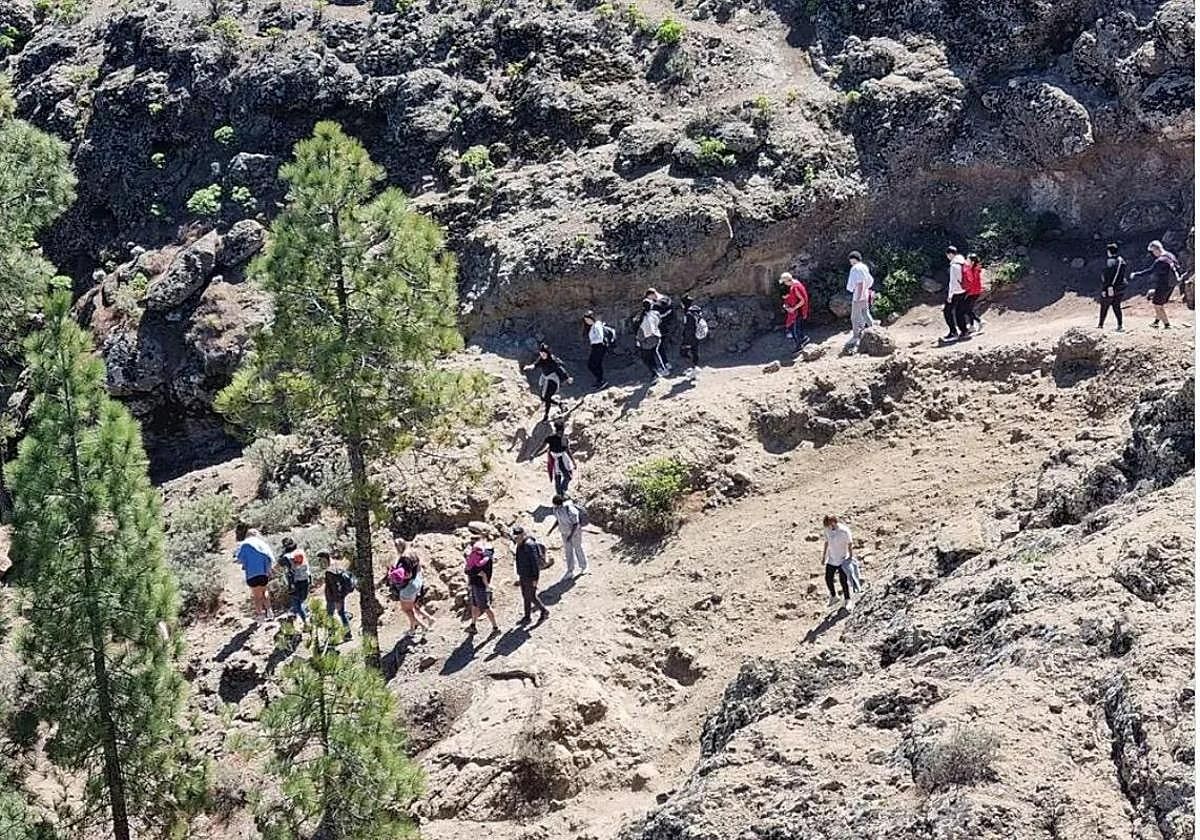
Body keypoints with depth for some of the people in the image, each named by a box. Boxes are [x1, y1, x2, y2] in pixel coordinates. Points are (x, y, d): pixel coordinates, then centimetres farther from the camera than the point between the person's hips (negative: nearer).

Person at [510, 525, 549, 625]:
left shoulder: (529, 545, -25)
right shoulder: (520, 545, 5)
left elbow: (535, 562, -23)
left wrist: (535, 579, -22)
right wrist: (519, 574, 20)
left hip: (531, 576, -9)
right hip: (523, 575, 9)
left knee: (531, 597, 0)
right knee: (525, 596, 15)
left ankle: (544, 612, 18)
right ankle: (527, 617, 24)